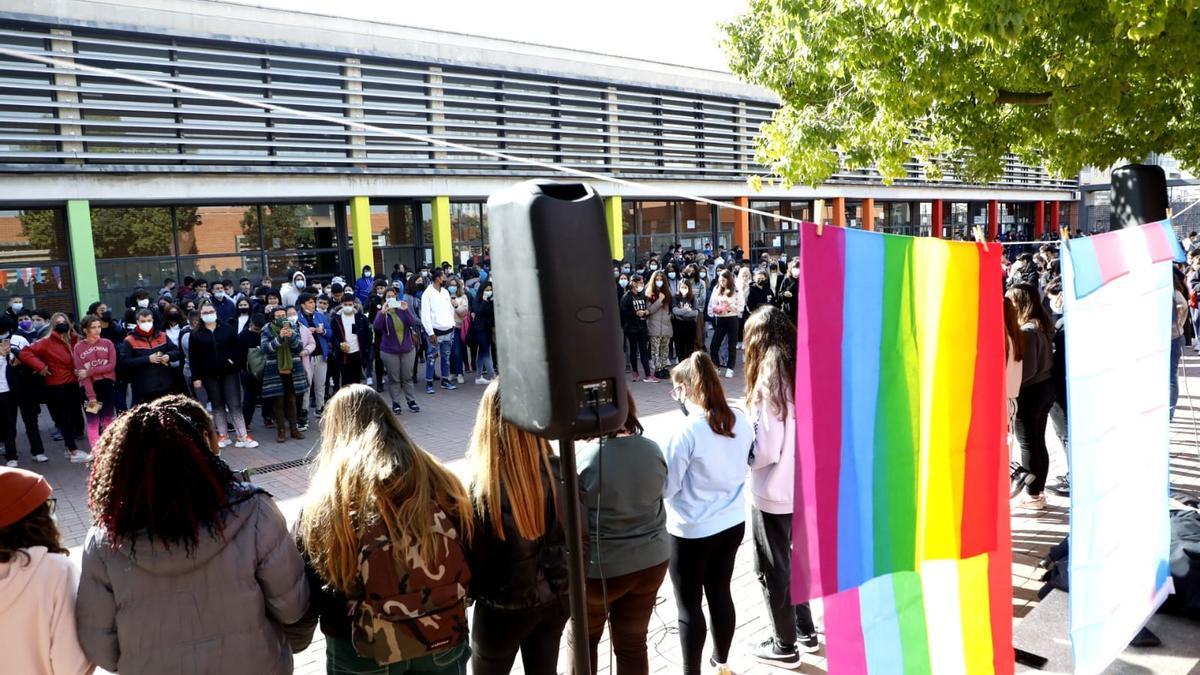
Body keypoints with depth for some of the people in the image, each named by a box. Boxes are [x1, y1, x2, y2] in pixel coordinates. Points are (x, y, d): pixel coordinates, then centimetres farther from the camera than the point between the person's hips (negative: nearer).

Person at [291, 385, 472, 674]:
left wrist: (295, 639, 13)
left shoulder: (323, 502, -13)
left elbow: (305, 588, -5)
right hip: (443, 640, 2)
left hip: (361, 651, -1)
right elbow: (471, 561, -1)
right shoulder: (439, 482, -7)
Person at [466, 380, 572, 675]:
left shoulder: (480, 488, -28)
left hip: (503, 608, -3)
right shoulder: (559, 472, -17)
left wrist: (469, 594, 3)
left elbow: (473, 557, -17)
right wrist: (561, 580, 12)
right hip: (555, 599, 4)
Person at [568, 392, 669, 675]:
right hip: (651, 561, 4)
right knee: (633, 643, 18)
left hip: (600, 567, -4)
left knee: (582, 640, 21)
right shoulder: (653, 450, -8)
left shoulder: (585, 459, -23)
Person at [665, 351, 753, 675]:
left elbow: (667, 487, -17)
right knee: (720, 593, 21)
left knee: (689, 605, 10)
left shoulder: (686, 430, -23)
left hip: (692, 531, -6)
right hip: (733, 523, 6)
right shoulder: (740, 421, -5)